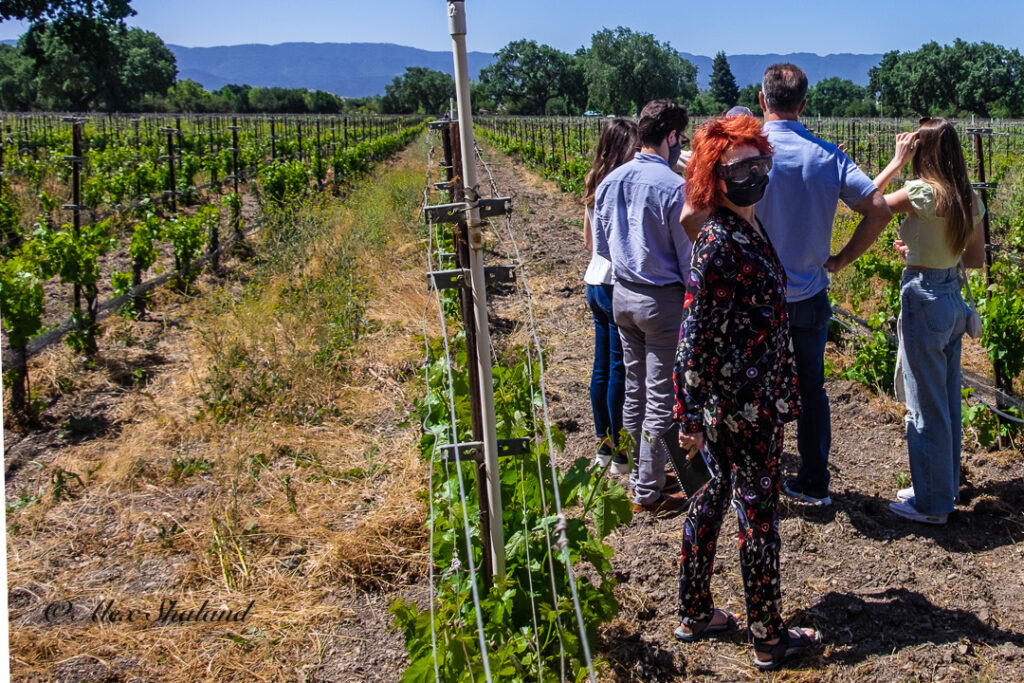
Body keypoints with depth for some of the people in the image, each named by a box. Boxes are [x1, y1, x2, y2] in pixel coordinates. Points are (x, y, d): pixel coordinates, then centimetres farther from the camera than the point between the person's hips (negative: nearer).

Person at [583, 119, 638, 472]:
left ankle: (604, 445, 26)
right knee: (620, 369, 1)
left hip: (595, 281, 8)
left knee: (602, 366, 15)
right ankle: (620, 453, 10)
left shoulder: (594, 185, 9)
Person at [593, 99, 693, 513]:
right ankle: (648, 492, 11)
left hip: (622, 294, 7)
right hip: (663, 299, -7)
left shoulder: (610, 183, 2)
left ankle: (641, 474, 30)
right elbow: (689, 258, -14)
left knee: (635, 389, 18)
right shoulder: (673, 187, -19)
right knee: (661, 397, 3)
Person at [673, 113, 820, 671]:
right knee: (758, 513, 4)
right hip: (743, 406, -9)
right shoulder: (719, 244, -22)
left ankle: (694, 614, 33)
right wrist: (690, 417, -19)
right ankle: (769, 639, 20)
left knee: (714, 496, 17)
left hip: (752, 400, 9)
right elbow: (697, 337, -21)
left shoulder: (749, 228, 7)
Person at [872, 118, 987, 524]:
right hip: (954, 299, 8)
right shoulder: (969, 198, 4)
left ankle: (931, 503, 12)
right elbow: (976, 259, 10)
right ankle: (945, 486, 31)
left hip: (923, 300, -8)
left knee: (926, 406, 2)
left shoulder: (923, 191, -19)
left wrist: (897, 162, -3)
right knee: (948, 399, 18)